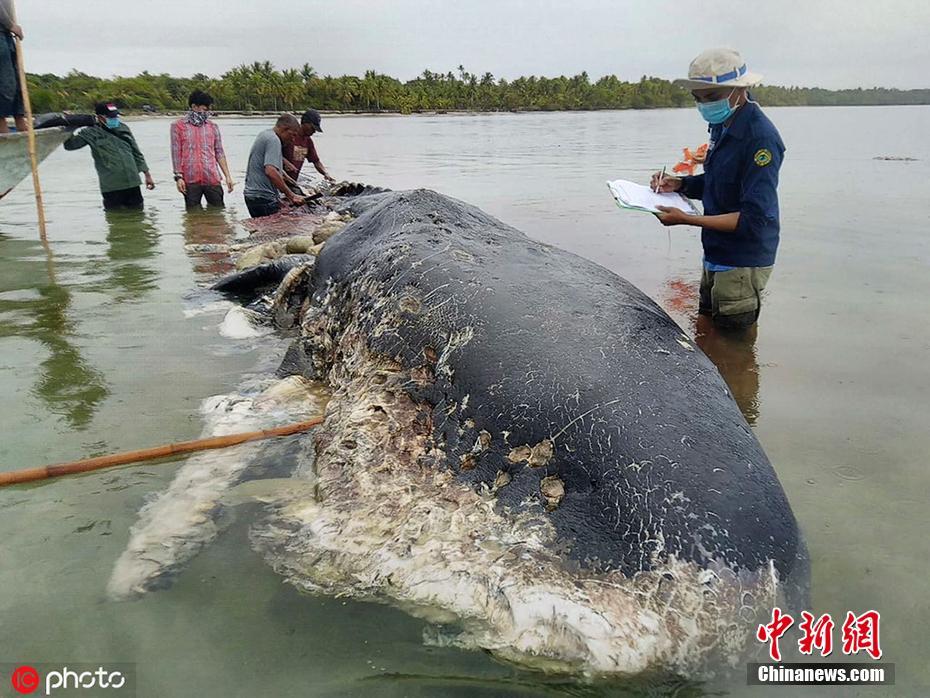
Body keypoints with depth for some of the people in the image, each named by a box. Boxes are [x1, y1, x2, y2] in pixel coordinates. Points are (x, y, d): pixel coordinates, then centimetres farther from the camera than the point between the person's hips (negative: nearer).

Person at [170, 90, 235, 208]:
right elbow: (176, 153, 3)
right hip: (190, 180, -2)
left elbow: (219, 153, 11)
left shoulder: (212, 126, 12)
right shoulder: (178, 126, 5)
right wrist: (178, 176, -5)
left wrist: (227, 176, 5)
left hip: (212, 179, 2)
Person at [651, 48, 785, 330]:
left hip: (741, 265, -9)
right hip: (715, 256, 9)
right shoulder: (723, 126, 6)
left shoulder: (760, 137, -22)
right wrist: (679, 184, 0)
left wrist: (686, 219, -28)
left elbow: (755, 219, -27)